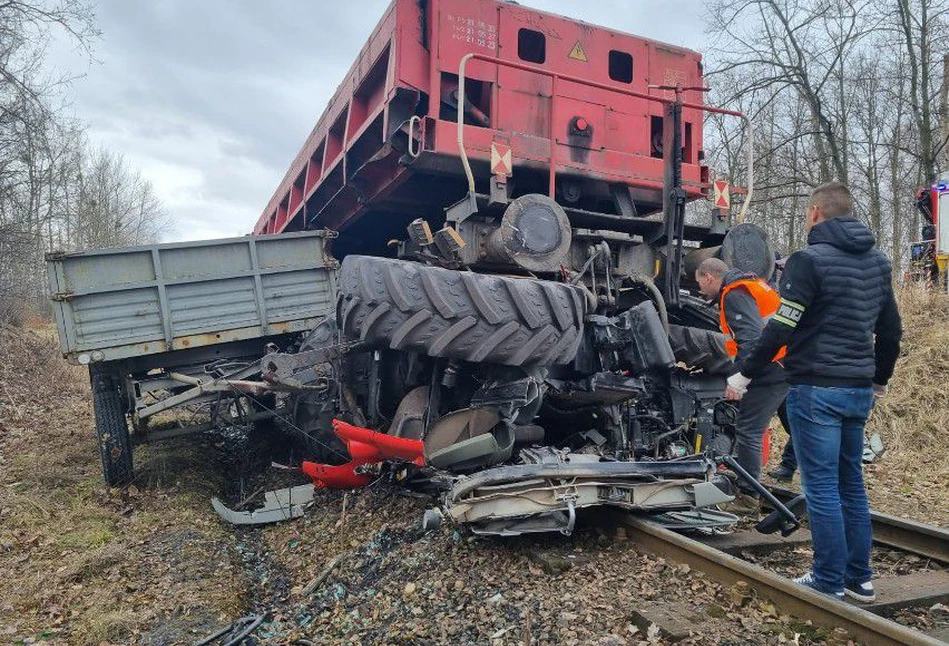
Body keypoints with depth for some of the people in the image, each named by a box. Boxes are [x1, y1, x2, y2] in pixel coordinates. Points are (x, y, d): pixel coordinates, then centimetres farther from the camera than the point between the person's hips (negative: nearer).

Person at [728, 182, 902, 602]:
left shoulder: (810, 260, -11)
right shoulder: (877, 261, 13)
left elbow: (780, 329, -17)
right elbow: (891, 329, 19)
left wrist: (745, 374, -8)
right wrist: (880, 380, 31)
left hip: (817, 389, -8)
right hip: (859, 390, 8)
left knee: (822, 488, 0)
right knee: (851, 485, 16)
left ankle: (830, 583, 9)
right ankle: (859, 579, 24)